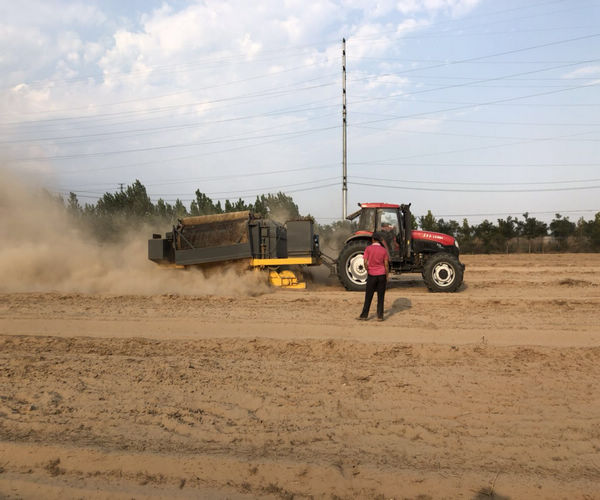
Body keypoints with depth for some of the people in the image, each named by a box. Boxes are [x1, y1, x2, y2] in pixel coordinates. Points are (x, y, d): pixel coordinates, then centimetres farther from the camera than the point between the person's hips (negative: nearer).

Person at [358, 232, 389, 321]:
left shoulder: (368, 248, -5)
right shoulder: (384, 250, -1)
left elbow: (365, 262, -11)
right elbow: (386, 264, -3)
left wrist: (368, 271, 6)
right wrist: (387, 277, 5)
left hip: (371, 275, -1)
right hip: (382, 275, 1)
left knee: (368, 296, 8)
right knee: (381, 296, 7)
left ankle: (364, 315, 12)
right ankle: (380, 316, 8)